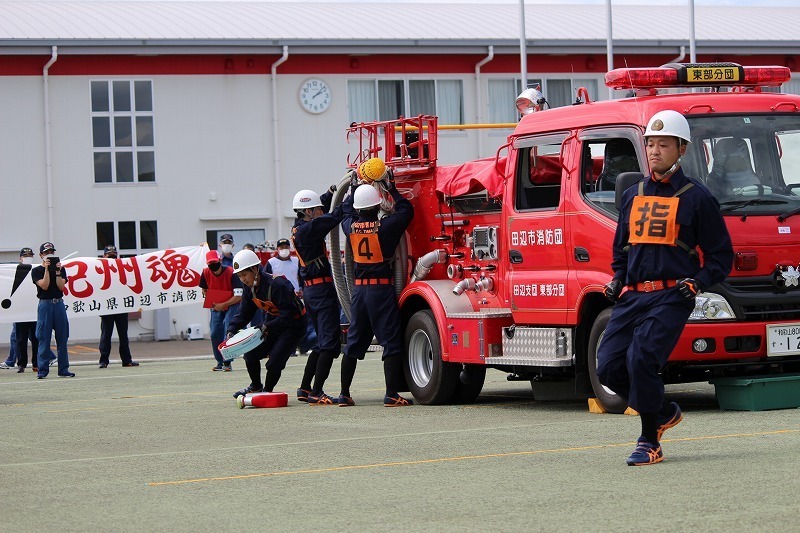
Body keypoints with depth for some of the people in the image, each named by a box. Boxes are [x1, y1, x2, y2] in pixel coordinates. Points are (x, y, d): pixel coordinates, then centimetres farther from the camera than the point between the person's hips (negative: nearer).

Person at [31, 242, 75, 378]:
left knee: (62, 338, 4)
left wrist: (57, 271, -8)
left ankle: (63, 369, 8)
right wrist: (47, 269, -12)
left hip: (59, 304, 3)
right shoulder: (37, 271, 3)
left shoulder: (61, 269, 12)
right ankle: (42, 369, -3)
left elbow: (61, 286, 0)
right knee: (44, 338, -5)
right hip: (45, 304, -3)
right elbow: (44, 285, -10)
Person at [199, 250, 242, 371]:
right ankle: (220, 361, 14)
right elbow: (204, 290, 9)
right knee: (215, 333, 0)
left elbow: (239, 296, -24)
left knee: (228, 331, -17)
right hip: (216, 306, 5)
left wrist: (223, 305, -27)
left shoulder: (231, 273, -25)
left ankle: (227, 362, -12)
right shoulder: (206, 273, -11)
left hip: (231, 305, -5)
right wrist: (210, 302, -7)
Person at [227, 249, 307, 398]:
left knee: (274, 362, -16)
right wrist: (231, 331, -16)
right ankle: (256, 387, 27)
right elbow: (244, 313, 1)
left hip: (293, 324, -8)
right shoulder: (250, 288, -5)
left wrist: (267, 327, -40)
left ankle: (267, 391, 10)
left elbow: (288, 315, -32)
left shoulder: (277, 284, -31)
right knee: (250, 354, 2)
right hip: (273, 322, 8)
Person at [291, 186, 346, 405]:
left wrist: (332, 192, 11)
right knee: (330, 343, -9)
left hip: (310, 289, 10)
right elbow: (335, 216, -22)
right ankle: (316, 393, -13)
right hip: (322, 289, -10)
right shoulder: (309, 229, -16)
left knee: (323, 342, 18)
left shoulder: (299, 227, 11)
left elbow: (323, 207, 24)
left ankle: (305, 389, 21)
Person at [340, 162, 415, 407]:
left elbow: (346, 209, 24)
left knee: (354, 342, 13)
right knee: (391, 342, -3)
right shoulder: (384, 227, -13)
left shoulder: (350, 226, 2)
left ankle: (344, 393, 17)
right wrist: (392, 189, 9)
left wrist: (360, 185, 27)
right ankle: (391, 394, -9)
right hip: (382, 290, -5)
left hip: (359, 289, 6)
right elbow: (406, 210, 0)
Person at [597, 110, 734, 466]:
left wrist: (699, 282, -11)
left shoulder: (695, 197, 2)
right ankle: (663, 412, 20)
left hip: (671, 296, -6)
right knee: (609, 366, -4)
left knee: (641, 358, -21)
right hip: (633, 296, 6)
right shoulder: (633, 196, 17)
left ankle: (650, 443, -6)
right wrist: (617, 279, 12)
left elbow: (721, 256, 4)